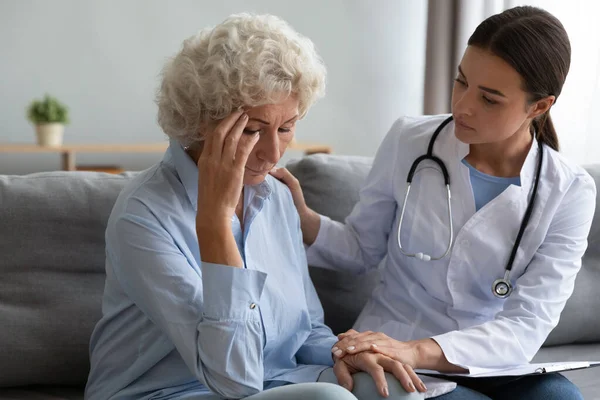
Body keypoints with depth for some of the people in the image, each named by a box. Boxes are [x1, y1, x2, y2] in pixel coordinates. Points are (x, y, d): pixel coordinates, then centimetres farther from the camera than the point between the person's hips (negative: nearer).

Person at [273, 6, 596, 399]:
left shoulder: (569, 192, -7)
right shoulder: (409, 141, -6)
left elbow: (527, 327, -15)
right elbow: (361, 249, 7)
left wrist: (419, 350, -32)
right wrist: (304, 219, -15)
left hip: (488, 366, 2)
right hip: (389, 355, -1)